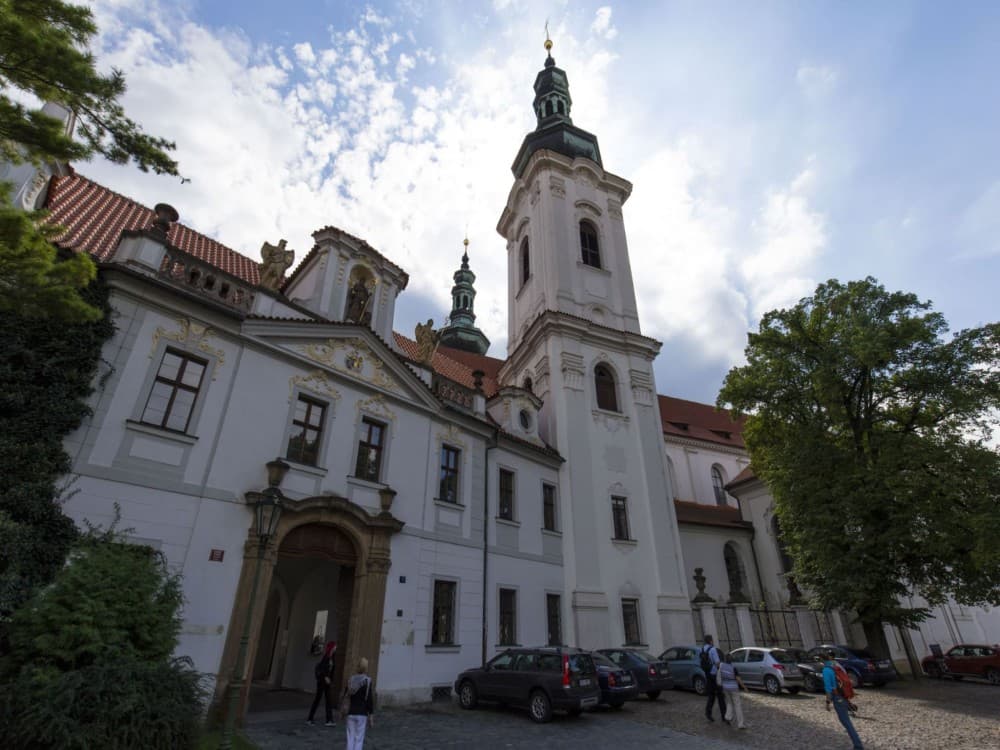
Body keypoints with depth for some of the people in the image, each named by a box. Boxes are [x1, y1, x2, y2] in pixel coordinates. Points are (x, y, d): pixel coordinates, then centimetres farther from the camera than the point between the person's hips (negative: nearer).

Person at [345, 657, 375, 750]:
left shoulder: (351, 679, 1)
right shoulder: (367, 681, -11)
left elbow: (345, 696, 7)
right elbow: (370, 700, -10)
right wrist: (371, 716, -4)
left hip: (351, 713, 4)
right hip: (362, 714, -4)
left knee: (350, 739, 12)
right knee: (359, 739, 3)